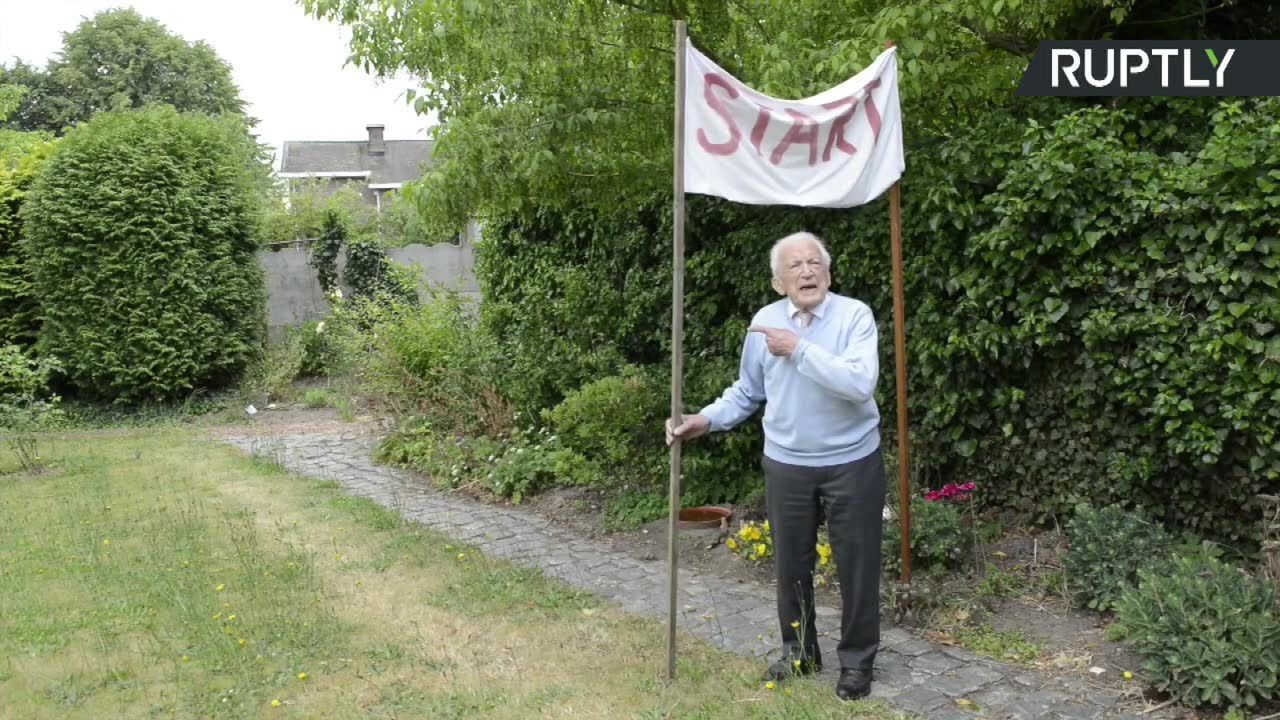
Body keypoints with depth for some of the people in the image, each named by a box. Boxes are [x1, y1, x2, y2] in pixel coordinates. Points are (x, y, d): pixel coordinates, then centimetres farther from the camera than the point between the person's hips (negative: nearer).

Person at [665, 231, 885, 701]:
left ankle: (856, 661, 28)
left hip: (853, 463, -3)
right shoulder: (764, 323, -1)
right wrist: (707, 420, -6)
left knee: (857, 565, 9)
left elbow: (860, 382, -28)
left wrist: (799, 349, -25)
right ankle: (799, 651, 37)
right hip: (786, 465, 3)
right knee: (791, 564, 16)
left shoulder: (855, 315, -13)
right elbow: (747, 392, 8)